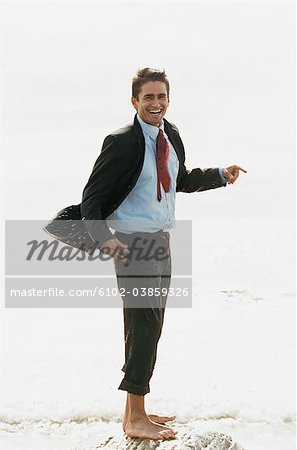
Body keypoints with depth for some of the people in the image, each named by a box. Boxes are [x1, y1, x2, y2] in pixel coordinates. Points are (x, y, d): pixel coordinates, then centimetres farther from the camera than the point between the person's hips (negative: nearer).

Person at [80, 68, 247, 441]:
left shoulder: (171, 135, 7)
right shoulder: (122, 142, -15)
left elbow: (181, 180, 25)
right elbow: (91, 198, -14)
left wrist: (221, 175, 13)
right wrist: (104, 239, -27)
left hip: (161, 239, 8)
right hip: (133, 242, -8)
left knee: (150, 326, 13)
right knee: (144, 324, -11)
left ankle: (136, 412, 24)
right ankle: (135, 420, -4)